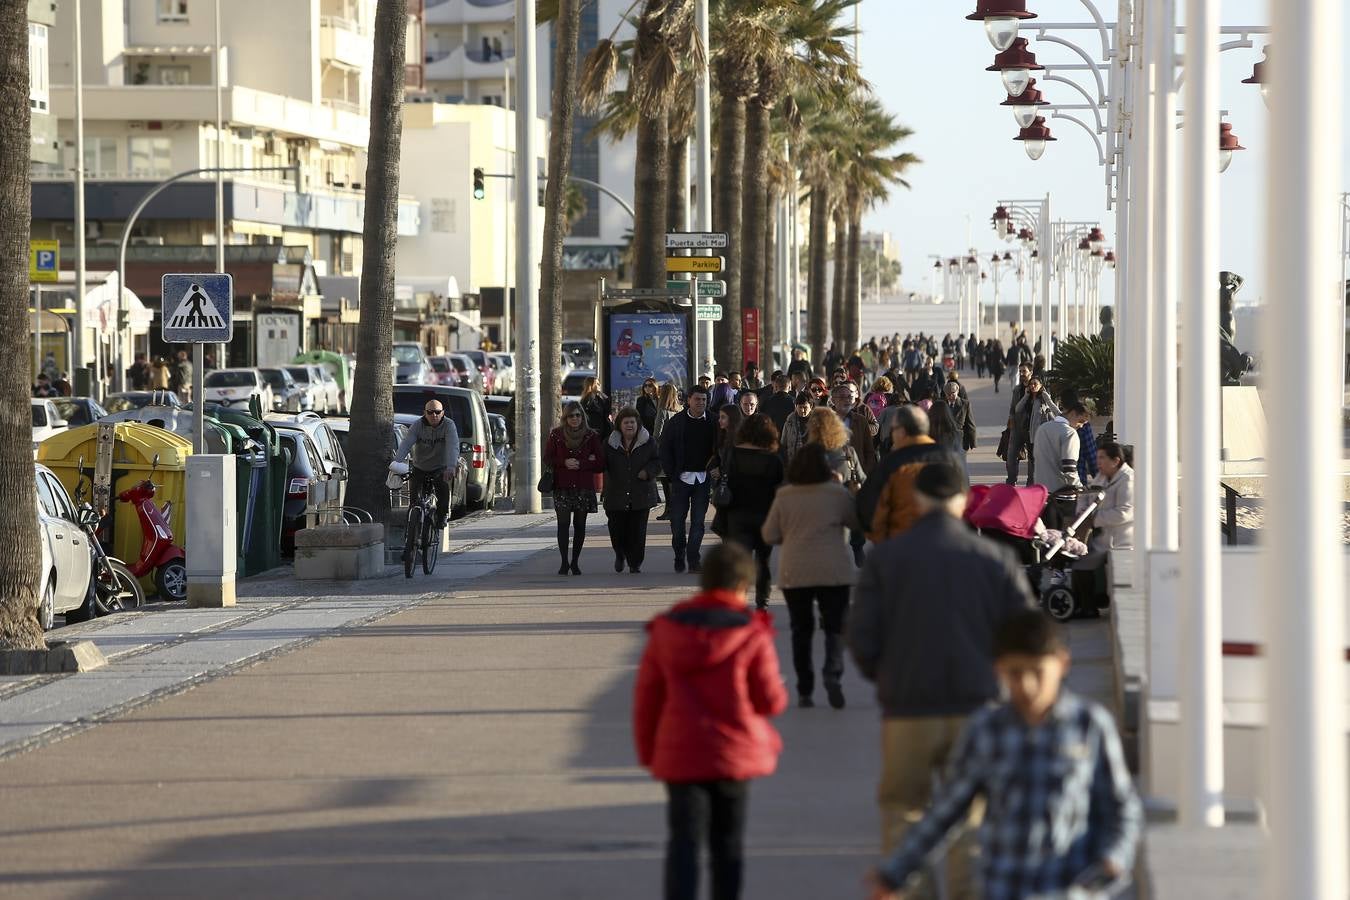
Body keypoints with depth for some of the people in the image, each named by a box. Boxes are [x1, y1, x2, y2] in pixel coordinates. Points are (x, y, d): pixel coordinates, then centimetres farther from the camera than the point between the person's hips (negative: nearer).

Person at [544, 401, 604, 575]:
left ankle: (575, 562, 13)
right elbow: (547, 459, 5)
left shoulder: (591, 436, 3)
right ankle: (564, 562, -4)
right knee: (563, 523, -8)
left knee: (580, 525, 4)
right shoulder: (556, 435, 4)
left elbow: (600, 463, 1)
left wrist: (580, 464, -11)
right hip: (562, 487, -1)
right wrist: (564, 463, -11)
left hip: (584, 487, 1)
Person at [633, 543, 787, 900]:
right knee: (728, 843, 14)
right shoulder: (752, 633, -9)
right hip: (735, 756, -1)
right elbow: (771, 701, -6)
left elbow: (646, 699, 4)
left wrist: (647, 751, 15)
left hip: (680, 754, 1)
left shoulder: (666, 631, 0)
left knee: (684, 842, -3)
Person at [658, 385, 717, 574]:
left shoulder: (713, 423, 1)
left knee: (698, 520, -1)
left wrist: (713, 466, -5)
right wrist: (671, 473, -2)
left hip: (703, 478, 0)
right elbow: (665, 449, 4)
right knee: (677, 519, 2)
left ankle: (693, 558, 4)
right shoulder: (676, 423, 1)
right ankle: (679, 556, 19)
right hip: (681, 478, 0)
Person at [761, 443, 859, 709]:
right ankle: (832, 671, -23)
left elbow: (769, 535, 2)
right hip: (833, 571, -1)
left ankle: (804, 691, 9)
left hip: (794, 573, 1)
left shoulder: (784, 496, -1)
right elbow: (856, 523, 8)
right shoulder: (837, 494, -5)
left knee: (801, 630, 10)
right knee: (835, 624, 4)